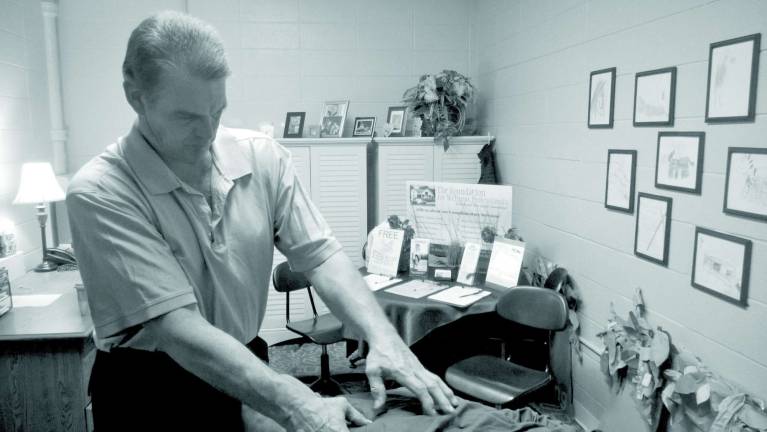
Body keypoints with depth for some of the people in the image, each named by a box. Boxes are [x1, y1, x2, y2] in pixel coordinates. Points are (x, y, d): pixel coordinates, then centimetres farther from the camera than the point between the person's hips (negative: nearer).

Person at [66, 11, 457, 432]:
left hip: (246, 379, 4)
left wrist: (383, 338, -25)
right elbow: (177, 326, -27)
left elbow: (320, 255, -10)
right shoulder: (99, 193, -21)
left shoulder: (262, 157, -8)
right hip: (148, 394, -3)